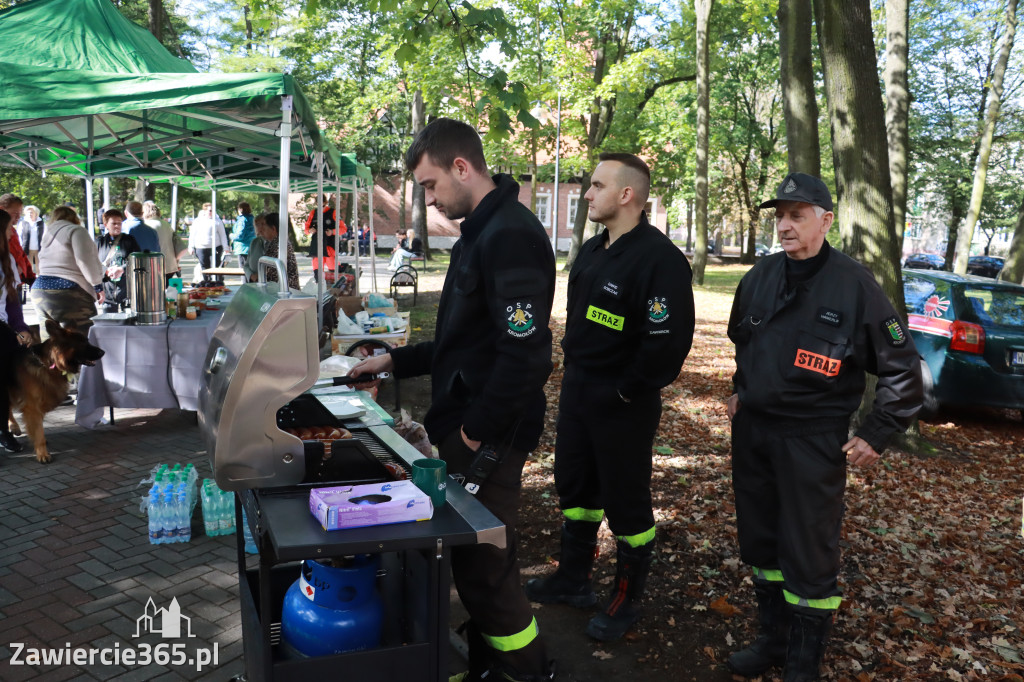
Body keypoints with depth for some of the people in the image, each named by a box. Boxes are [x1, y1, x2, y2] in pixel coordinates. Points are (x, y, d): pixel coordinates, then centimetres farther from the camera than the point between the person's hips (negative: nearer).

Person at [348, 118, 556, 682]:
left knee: (482, 565, 1)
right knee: (474, 558, 18)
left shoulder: (510, 237, -18)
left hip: (488, 438, -10)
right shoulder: (480, 233, 15)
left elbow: (524, 352, -26)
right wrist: (396, 361, 16)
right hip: (465, 426, 10)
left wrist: (478, 433, -18)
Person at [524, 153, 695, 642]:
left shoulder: (659, 258, -20)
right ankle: (573, 580, 38)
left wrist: (628, 392, -18)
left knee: (625, 502, 6)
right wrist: (574, 370, 12)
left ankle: (626, 601, 25)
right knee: (574, 487, 20)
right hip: (577, 392, 9)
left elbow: (667, 341, -25)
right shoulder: (592, 250, 9)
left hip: (622, 404, -9)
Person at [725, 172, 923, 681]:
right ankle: (773, 639, 34)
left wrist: (875, 435, -6)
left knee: (808, 557, 3)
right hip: (751, 430, 6)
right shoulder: (760, 276, 4)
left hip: (813, 442, -5)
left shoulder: (853, 283, -12)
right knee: (759, 542, 16)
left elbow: (902, 368, -6)